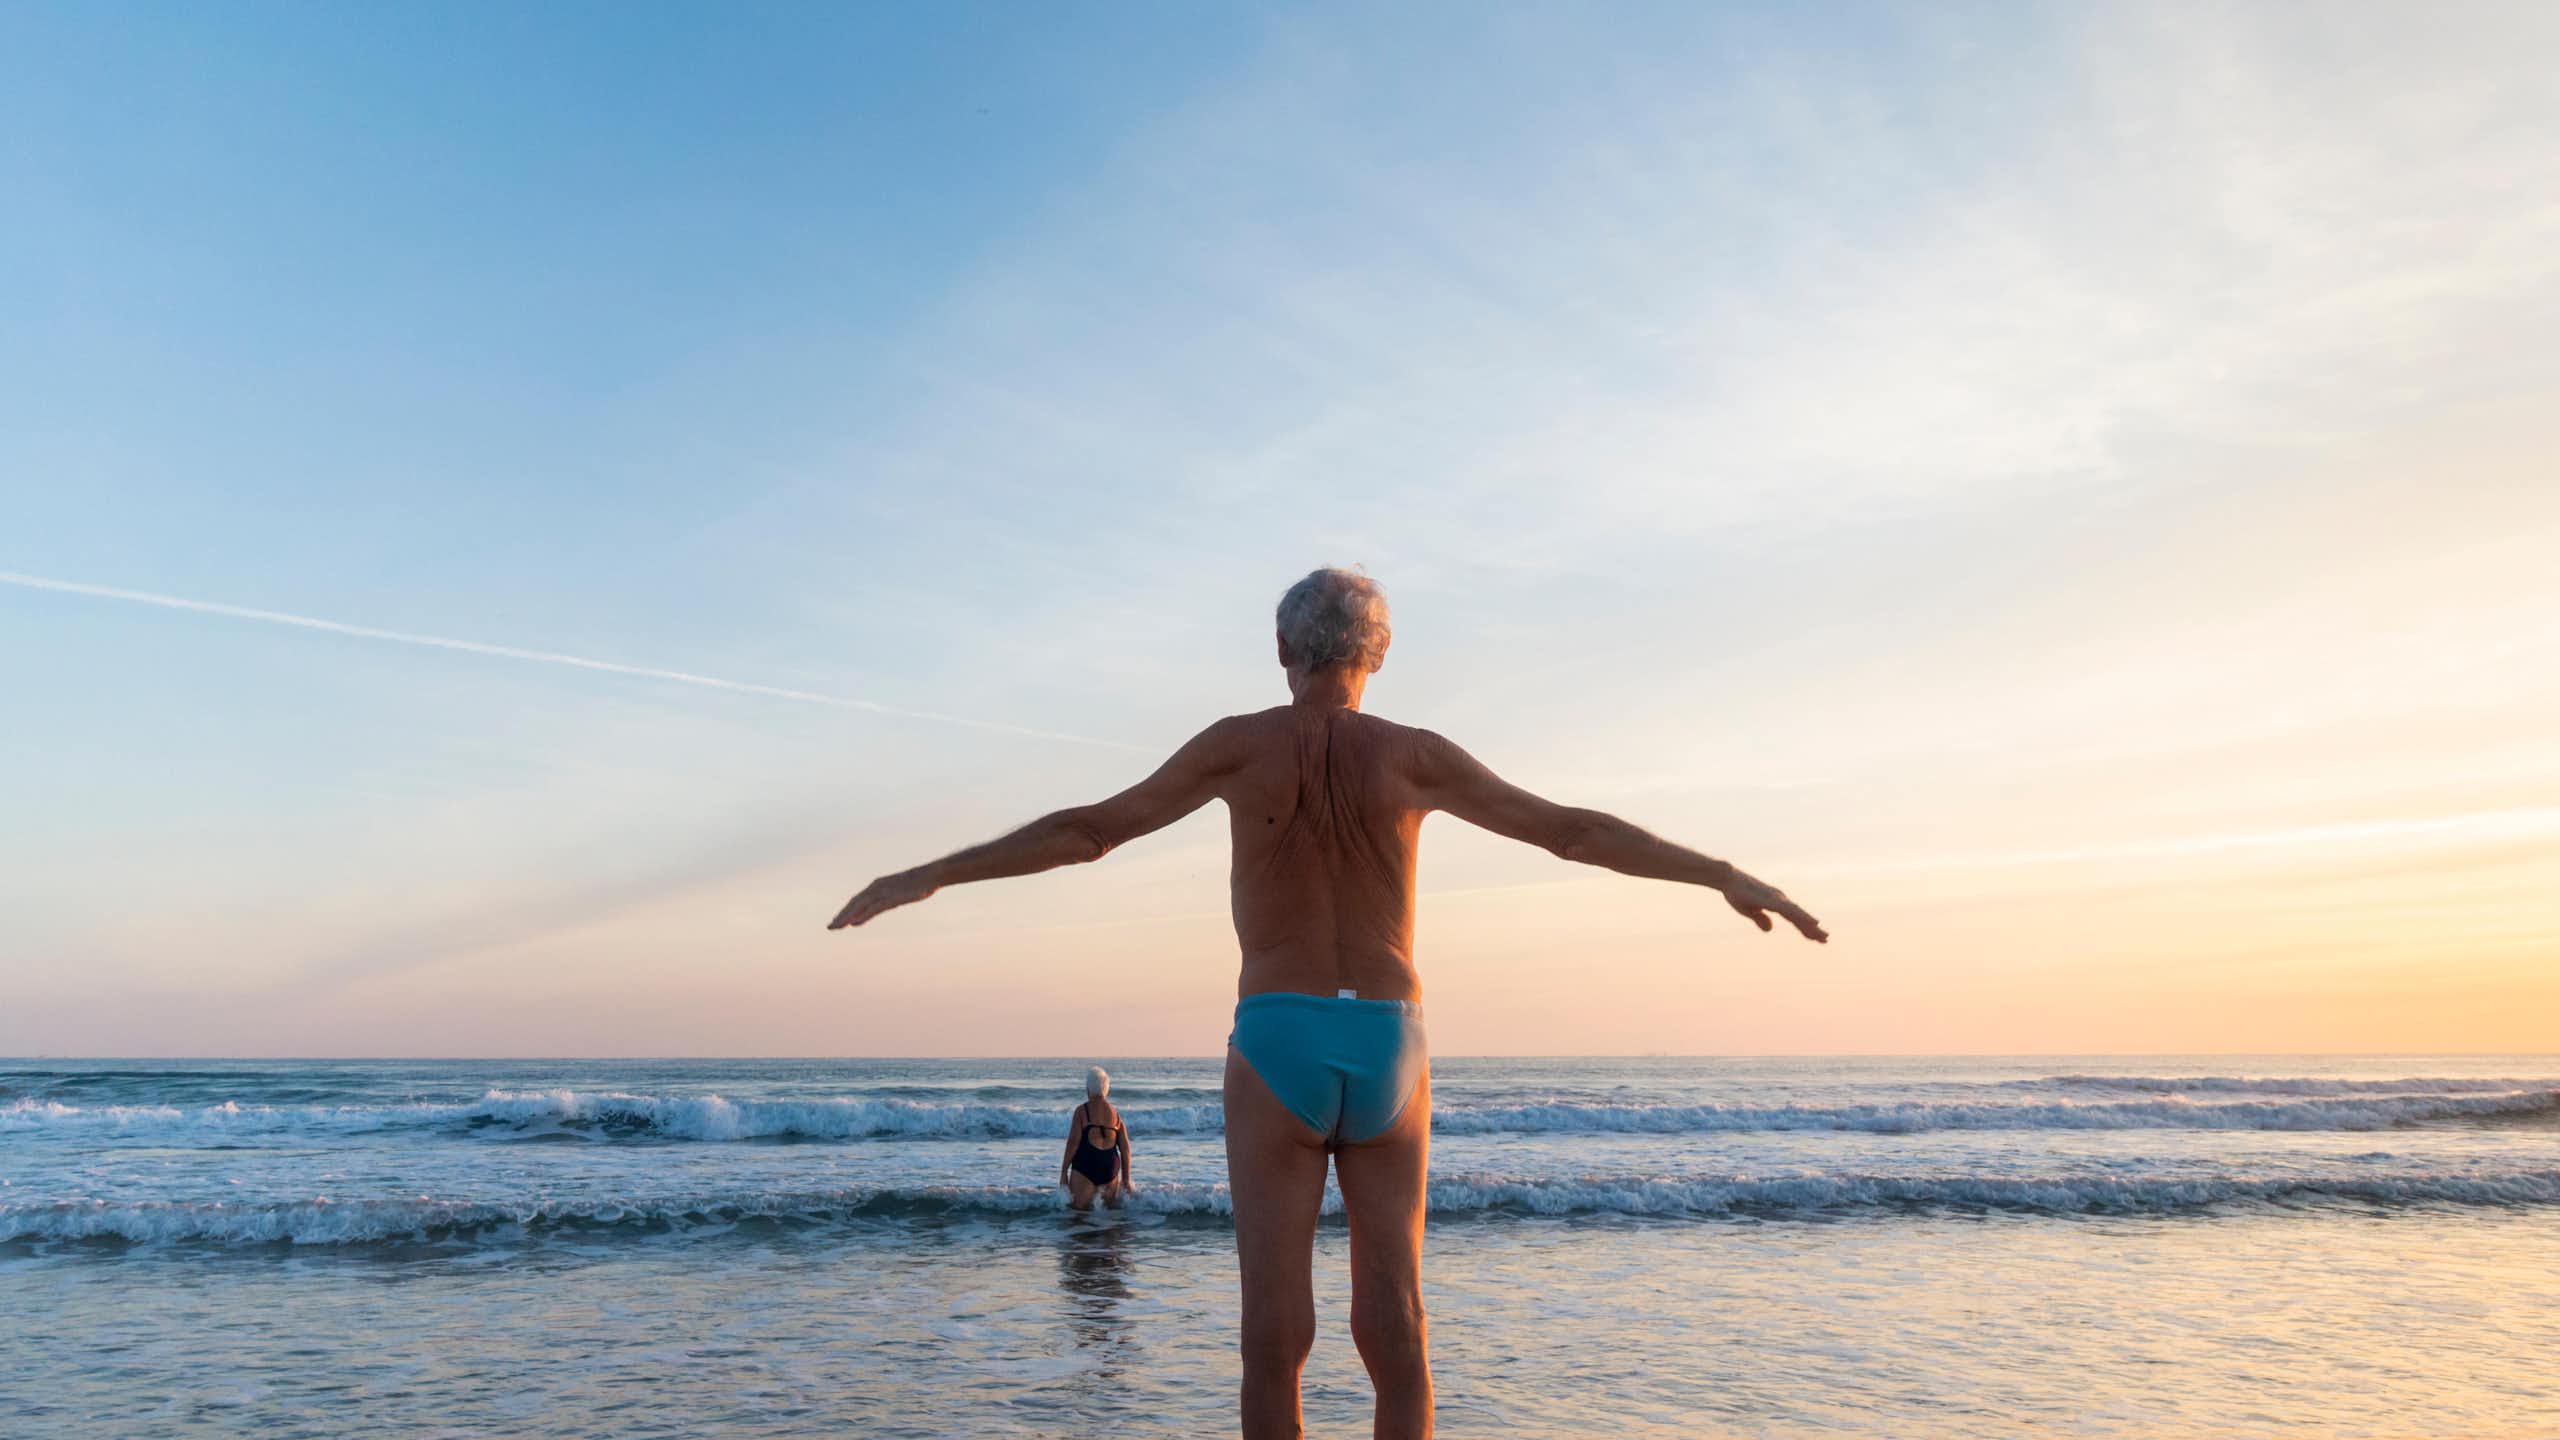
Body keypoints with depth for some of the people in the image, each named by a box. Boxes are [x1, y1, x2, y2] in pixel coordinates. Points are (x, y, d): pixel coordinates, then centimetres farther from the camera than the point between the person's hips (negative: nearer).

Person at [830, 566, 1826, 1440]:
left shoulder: (1240, 743, 0)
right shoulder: (1413, 754, 3)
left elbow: (1084, 832, -4)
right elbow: (1575, 831, 2)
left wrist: (926, 876, 2)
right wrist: (1728, 876, 9)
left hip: (1276, 1053, -1)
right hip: (1389, 1055, 2)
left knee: (1277, 1335, 0)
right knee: (1393, 1332, 6)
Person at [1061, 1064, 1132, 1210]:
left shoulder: (1082, 1110, -1)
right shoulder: (1116, 1113, 11)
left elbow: (1073, 1142, -8)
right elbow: (1125, 1148, 10)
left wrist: (1064, 1170, -1)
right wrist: (1126, 1179, 15)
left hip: (1085, 1165, -4)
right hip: (1111, 1166, 4)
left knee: (1079, 1209, -3)